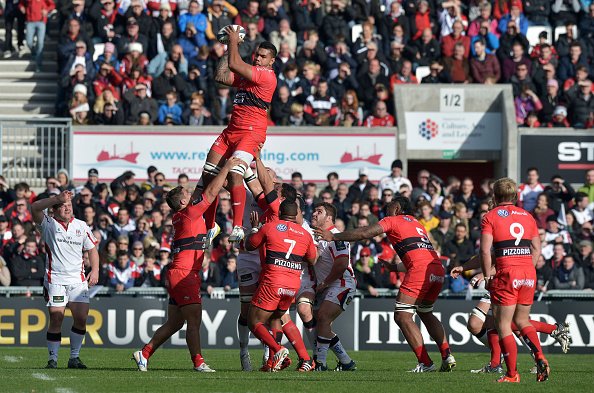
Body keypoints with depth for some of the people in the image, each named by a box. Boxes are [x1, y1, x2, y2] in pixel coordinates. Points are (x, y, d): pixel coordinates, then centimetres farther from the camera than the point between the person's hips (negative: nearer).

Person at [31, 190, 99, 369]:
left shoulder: (81, 226, 10)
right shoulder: (49, 224, 0)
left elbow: (91, 249, 19)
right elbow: (35, 208, -18)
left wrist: (95, 270, 4)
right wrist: (57, 198, -27)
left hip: (78, 279, 3)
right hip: (55, 279, -3)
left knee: (81, 318, -5)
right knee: (56, 319, -8)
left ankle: (74, 357, 8)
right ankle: (52, 359, 0)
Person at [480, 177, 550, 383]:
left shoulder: (490, 217, -1)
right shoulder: (527, 216, 14)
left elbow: (485, 251, -9)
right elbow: (537, 248, 13)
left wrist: (487, 277, -2)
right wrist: (527, 269, 16)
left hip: (506, 273, -5)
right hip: (529, 274, 5)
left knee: (503, 325, 2)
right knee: (522, 320, 19)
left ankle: (512, 374, -2)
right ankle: (540, 358, -1)